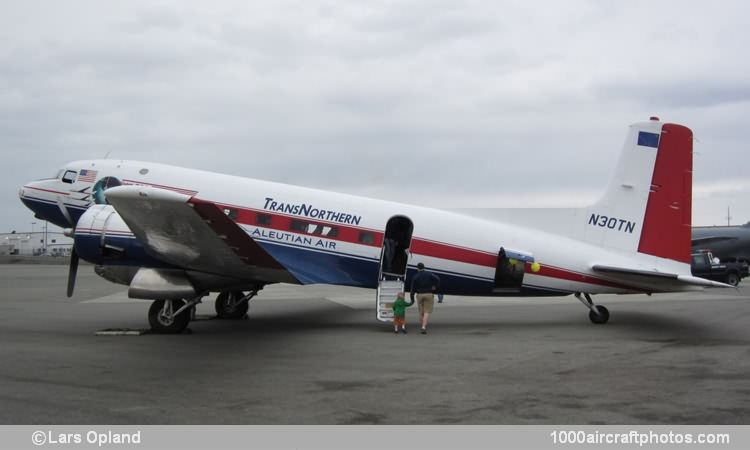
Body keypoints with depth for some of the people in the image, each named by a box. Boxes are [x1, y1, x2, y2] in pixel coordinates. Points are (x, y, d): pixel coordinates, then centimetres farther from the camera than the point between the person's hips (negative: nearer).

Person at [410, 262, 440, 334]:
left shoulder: (415, 277, 1)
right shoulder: (429, 274, 0)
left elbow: (413, 288, 1)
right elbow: (437, 279, -17)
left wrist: (412, 297, 11)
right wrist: (436, 287, -2)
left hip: (419, 295, 1)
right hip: (429, 294, -1)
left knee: (421, 312, 12)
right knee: (427, 312, -4)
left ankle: (423, 327, 18)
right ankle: (424, 327, -19)